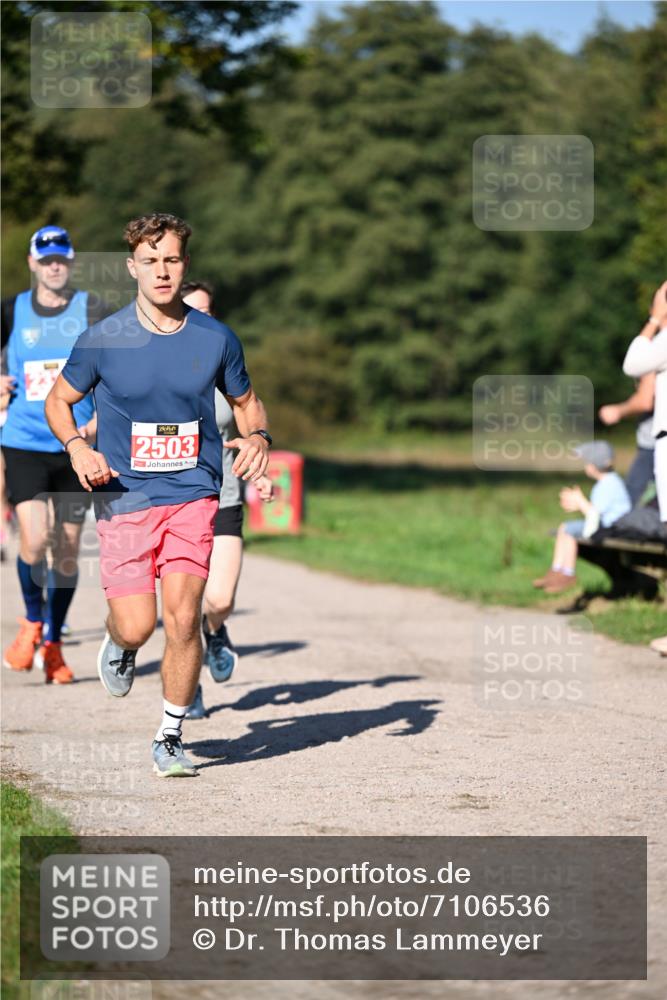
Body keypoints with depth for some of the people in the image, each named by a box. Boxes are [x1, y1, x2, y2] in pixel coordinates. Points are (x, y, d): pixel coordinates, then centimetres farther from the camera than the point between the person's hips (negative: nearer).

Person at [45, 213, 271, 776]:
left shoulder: (215, 339, 1)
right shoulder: (104, 340, -4)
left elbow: (246, 400, 18)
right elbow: (58, 401, 9)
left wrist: (259, 437, -4)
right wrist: (77, 447, -10)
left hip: (193, 496, 1)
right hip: (125, 498, -1)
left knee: (183, 616, -11)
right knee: (136, 626, -8)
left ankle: (171, 738, 6)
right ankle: (118, 647, 32)